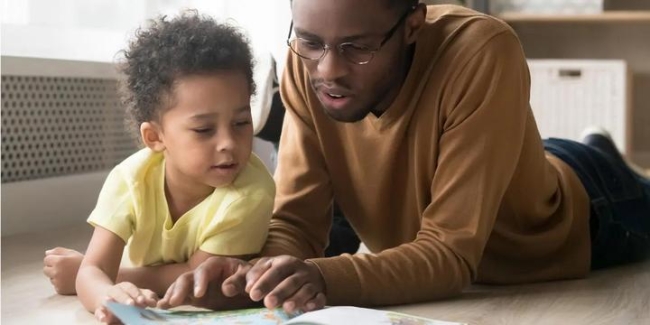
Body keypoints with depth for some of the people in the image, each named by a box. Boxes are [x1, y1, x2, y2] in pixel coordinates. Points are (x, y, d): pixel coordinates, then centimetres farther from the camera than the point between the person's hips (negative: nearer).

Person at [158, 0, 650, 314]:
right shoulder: (309, 66, -28)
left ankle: (597, 161, 48)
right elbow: (295, 221, -25)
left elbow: (452, 251, -41)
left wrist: (327, 279, -56)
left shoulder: (482, 53, -42)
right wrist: (251, 271, -46)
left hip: (577, 215, -4)